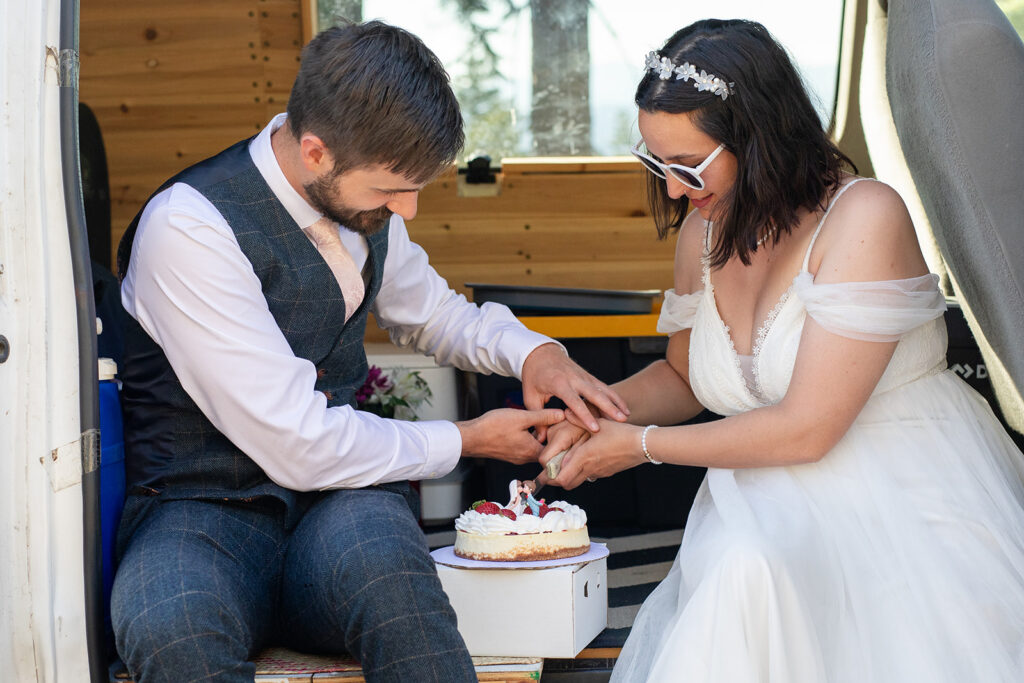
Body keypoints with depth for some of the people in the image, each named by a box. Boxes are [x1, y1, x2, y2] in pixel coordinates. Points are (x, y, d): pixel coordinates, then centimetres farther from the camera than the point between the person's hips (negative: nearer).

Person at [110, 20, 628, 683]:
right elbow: (299, 447, -18)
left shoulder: (364, 197, 4)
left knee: (379, 560, -34)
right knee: (170, 629, -40)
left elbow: (431, 312, 26)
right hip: (204, 511, -4)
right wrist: (466, 440, -6)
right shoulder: (186, 228, -18)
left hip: (342, 502, 4)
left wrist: (529, 351, 5)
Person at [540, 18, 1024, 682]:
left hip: (905, 497, -5)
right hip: (784, 501, 5)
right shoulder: (703, 230, 6)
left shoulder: (863, 217, -16)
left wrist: (640, 444, -10)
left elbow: (806, 427, -18)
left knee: (748, 564, -34)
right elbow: (684, 376, 23)